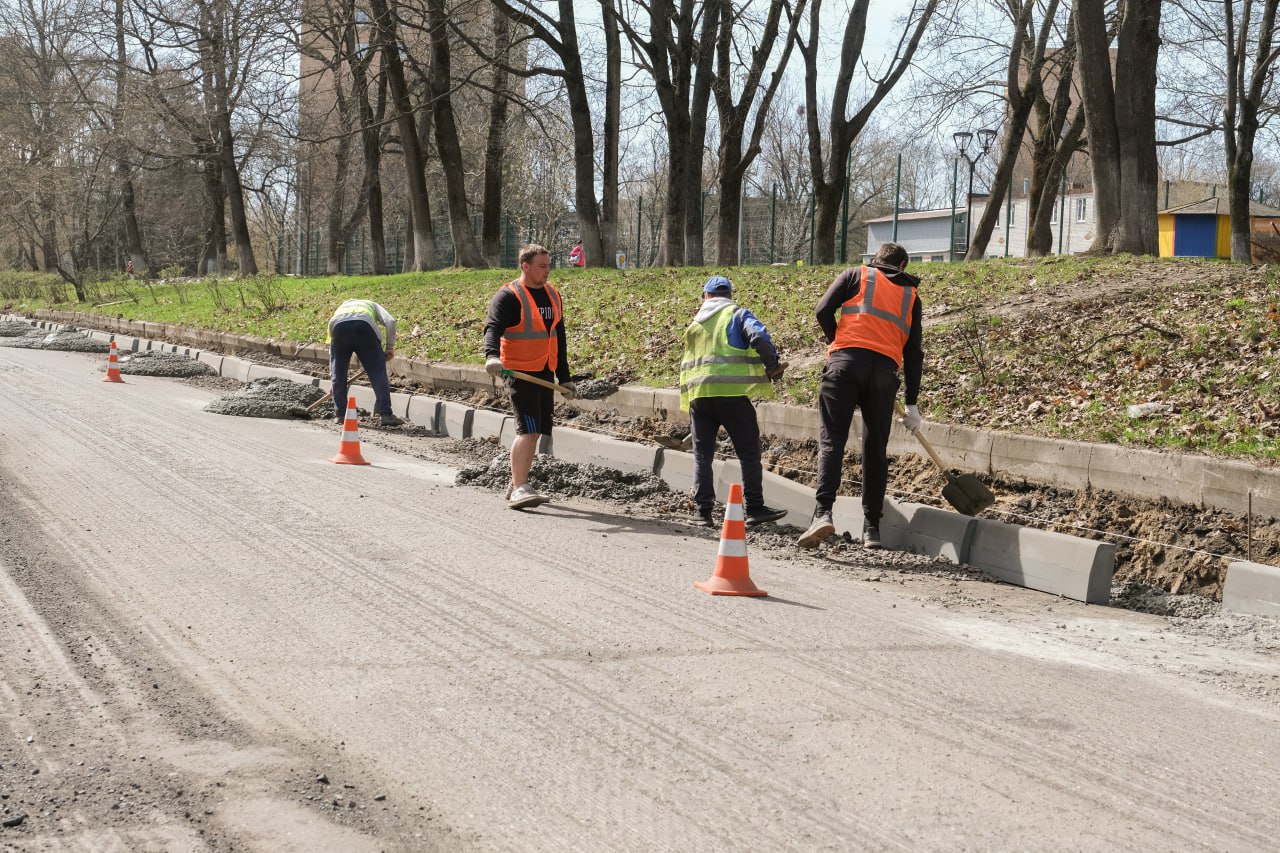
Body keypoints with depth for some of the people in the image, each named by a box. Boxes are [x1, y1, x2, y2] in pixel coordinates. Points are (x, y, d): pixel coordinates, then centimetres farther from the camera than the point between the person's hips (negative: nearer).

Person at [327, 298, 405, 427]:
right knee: (378, 372, 5)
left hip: (339, 326, 2)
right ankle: (385, 414, -2)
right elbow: (390, 321, 14)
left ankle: (340, 415, 19)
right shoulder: (372, 305, 38)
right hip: (364, 325, -2)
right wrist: (390, 347, 20)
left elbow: (331, 346, 40)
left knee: (338, 373, 18)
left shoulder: (341, 308, 43)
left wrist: (331, 372, 46)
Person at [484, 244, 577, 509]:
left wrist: (565, 379, 21)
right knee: (528, 430, -16)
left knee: (535, 432, 10)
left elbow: (559, 340, 21)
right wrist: (492, 355, -44)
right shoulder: (508, 296, -9)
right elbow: (493, 327, -24)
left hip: (545, 374, 8)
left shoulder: (553, 295, 14)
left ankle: (517, 485, 22)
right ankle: (519, 490, -17)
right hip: (520, 373, -7)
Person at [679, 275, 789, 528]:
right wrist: (772, 365, -1)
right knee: (748, 451, 3)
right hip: (731, 393, -4)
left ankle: (703, 510, 4)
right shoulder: (737, 314, 5)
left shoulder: (695, 323, 21)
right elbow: (759, 338, -13)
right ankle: (755, 508, -1)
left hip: (697, 393, 4)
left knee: (702, 454, 10)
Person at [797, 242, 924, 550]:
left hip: (846, 362, -2)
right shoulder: (910, 295, 23)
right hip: (885, 369, 2)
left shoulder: (856, 275, 18)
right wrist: (911, 404, 19)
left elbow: (824, 311, 5)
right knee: (875, 449, 9)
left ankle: (823, 513, -24)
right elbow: (913, 353, 19)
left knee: (832, 440, -6)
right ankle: (871, 528, 8)